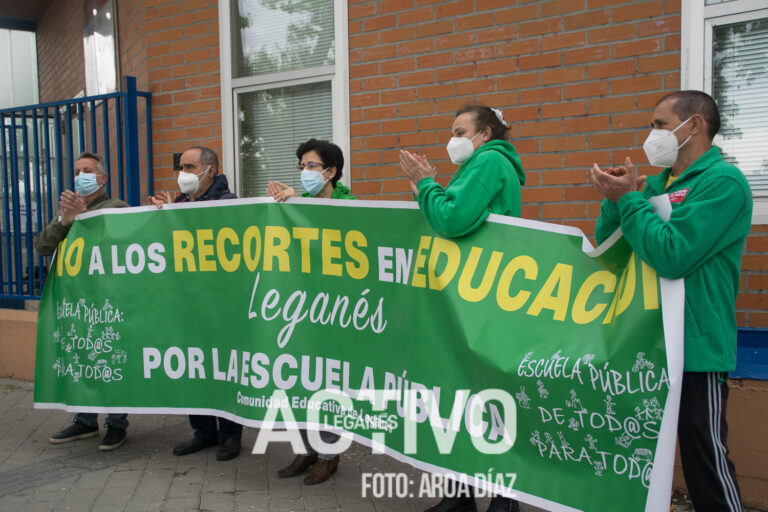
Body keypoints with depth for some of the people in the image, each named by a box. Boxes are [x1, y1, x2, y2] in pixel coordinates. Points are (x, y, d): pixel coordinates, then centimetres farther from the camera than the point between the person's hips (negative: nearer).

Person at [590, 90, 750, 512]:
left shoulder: (722, 182, -12)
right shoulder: (658, 182, 11)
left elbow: (672, 256, -24)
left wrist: (628, 199, -17)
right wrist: (615, 200, -5)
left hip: (695, 349, -8)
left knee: (706, 462, 2)